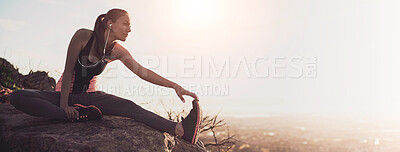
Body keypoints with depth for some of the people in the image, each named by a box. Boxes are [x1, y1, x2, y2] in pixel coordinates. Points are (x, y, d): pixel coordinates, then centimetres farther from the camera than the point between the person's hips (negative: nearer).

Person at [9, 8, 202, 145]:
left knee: (129, 106, -28)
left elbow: (142, 72, -7)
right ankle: (77, 116, -37)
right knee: (18, 97, -30)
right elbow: (68, 70, -13)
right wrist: (64, 105, -18)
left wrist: (174, 86, -15)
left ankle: (180, 130, -45)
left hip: (89, 96, 2)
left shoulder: (117, 51, -3)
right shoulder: (83, 36, -14)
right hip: (65, 94, -1)